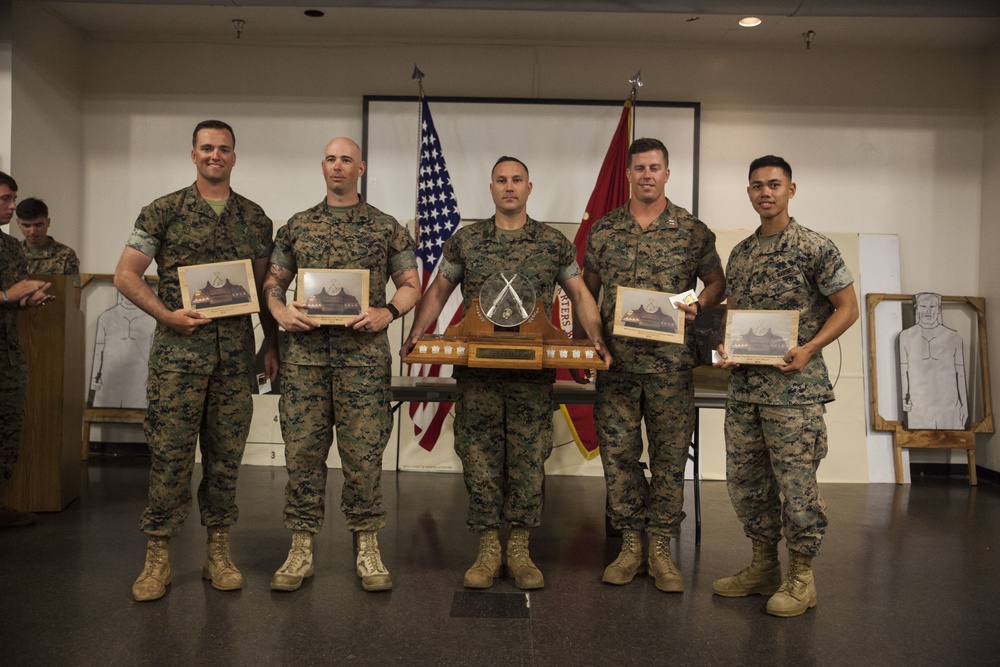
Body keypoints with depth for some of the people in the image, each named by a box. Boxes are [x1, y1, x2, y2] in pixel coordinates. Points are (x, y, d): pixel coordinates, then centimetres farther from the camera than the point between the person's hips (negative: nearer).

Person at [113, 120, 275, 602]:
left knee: (226, 453, 8)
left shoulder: (255, 218, 12)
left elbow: (264, 284, 16)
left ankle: (218, 552, 19)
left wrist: (274, 338, 9)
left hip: (235, 352, 3)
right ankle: (157, 556, 11)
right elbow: (126, 275, 2)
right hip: (178, 350, -2)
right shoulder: (164, 211, 4)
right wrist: (166, 314, -11)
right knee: (169, 453, -2)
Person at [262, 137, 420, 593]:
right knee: (302, 449, 4)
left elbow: (410, 284, 7)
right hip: (304, 353, 2)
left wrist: (388, 311, -12)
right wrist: (280, 311, -7)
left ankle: (367, 547, 15)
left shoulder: (386, 227, 7)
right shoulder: (297, 226, 13)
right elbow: (273, 281, 14)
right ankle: (301, 548, 16)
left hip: (363, 354, -2)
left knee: (364, 452, 1)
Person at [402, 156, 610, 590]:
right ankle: (487, 551, 15)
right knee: (480, 459, 3)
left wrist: (597, 340, -5)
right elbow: (438, 291, 12)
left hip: (533, 373, 0)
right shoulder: (465, 240, 7)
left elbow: (580, 295, 10)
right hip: (477, 371, 1)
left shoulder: (554, 243, 6)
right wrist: (416, 335, -2)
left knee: (528, 461, 3)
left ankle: (519, 551, 16)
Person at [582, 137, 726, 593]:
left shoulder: (693, 230, 3)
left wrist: (698, 307, -9)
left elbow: (716, 282, 11)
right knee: (618, 453, 5)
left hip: (671, 362, -1)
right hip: (616, 360, 2)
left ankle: (661, 548, 16)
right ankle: (631, 543, 19)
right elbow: (587, 289, 13)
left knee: (670, 454, 3)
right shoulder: (604, 230, 8)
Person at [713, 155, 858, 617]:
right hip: (744, 385, 7)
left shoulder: (814, 247, -5)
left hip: (794, 386, -6)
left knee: (796, 480, -2)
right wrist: (724, 350, 2)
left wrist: (808, 349, -16)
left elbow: (847, 307, -4)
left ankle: (801, 577, 13)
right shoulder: (740, 253, 14)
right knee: (745, 478, 11)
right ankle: (763, 566, 26)